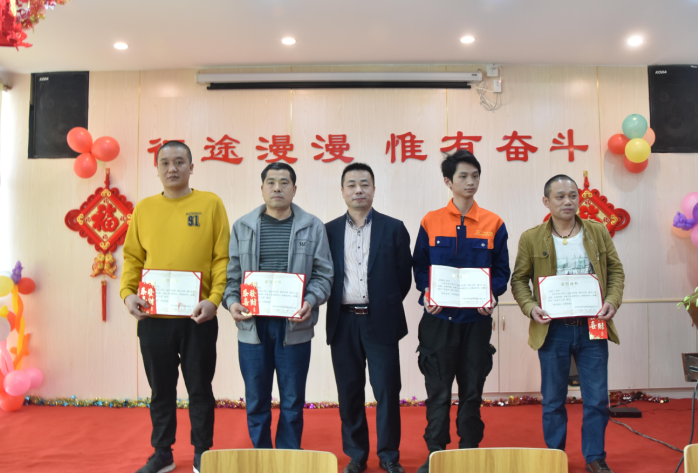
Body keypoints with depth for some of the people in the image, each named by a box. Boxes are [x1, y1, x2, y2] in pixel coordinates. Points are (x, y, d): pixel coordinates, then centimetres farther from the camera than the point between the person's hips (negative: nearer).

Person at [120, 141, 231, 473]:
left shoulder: (210, 204, -1)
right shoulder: (144, 208, 7)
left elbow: (223, 257, -5)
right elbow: (133, 257, 9)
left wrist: (215, 299, -15)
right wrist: (127, 292, -8)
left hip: (198, 315, -2)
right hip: (153, 315, 3)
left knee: (199, 388, 9)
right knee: (161, 389, 14)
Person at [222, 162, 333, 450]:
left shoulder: (312, 227, 4)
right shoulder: (242, 227, 8)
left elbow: (323, 274, 3)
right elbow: (231, 273, 8)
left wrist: (310, 301, -13)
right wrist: (231, 301, -9)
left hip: (294, 326, -1)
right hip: (252, 325, 1)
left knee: (293, 402, 8)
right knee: (256, 402, 10)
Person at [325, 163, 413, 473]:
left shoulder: (393, 228, 2)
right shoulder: (329, 231, 6)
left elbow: (404, 276, 5)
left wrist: (386, 306, 6)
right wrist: (336, 306, 2)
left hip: (380, 322, -1)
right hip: (343, 322, 2)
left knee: (387, 390, 3)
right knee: (349, 392, 10)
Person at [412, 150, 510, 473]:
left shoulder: (493, 224, 4)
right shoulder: (430, 222, 2)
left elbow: (502, 269, 6)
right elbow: (419, 267, 5)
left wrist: (492, 295, -12)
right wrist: (427, 295, -12)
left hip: (477, 318, 1)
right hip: (439, 318, -1)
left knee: (472, 390, 10)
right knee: (438, 391, 5)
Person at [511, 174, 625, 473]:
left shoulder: (599, 232, 5)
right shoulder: (531, 238, -1)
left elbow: (615, 270, 8)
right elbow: (519, 279, 1)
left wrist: (612, 300, -8)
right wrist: (530, 307, -15)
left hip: (592, 327, 2)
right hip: (553, 329, -1)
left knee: (597, 399, 8)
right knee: (553, 400, 11)